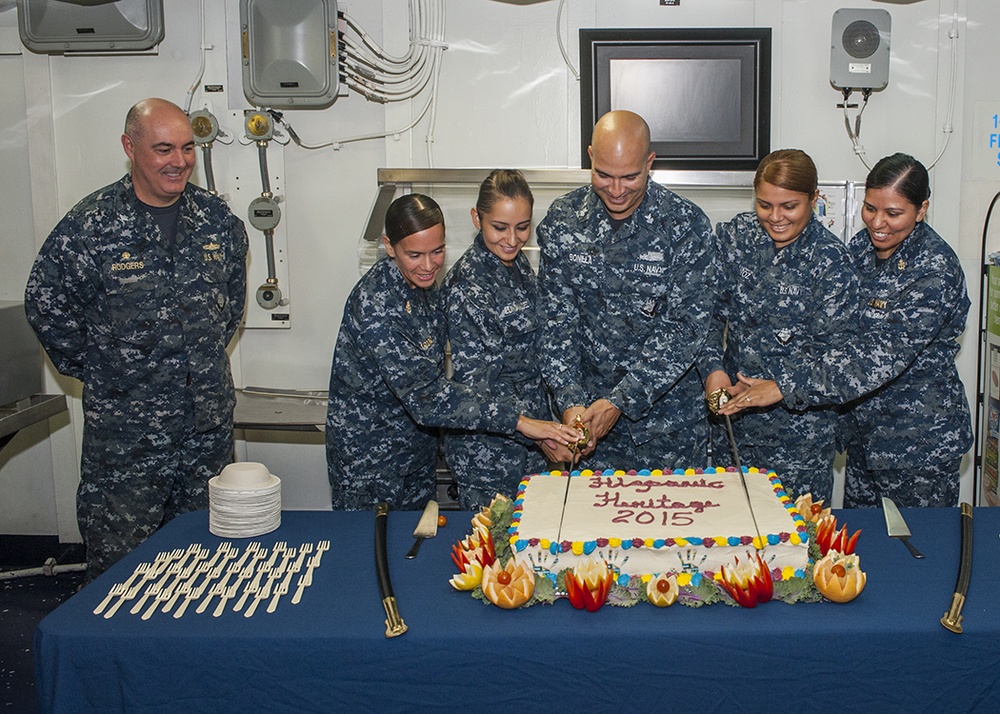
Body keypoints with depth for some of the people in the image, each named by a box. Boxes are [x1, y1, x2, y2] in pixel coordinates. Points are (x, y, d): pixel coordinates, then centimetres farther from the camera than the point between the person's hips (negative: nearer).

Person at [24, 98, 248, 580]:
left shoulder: (217, 219, 3)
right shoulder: (90, 225, -11)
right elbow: (45, 304, -3)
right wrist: (93, 370, 0)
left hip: (210, 422, 4)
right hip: (124, 429, -4)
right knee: (119, 554, 3)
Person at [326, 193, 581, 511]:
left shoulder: (423, 284, -2)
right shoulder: (374, 303, -28)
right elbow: (424, 393, -33)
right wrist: (518, 421, -35)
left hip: (418, 451, 8)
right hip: (369, 463, -8)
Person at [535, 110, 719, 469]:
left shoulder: (688, 225, -12)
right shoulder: (562, 220, -4)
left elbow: (685, 328, -15)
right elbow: (557, 320, -4)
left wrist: (620, 401, -21)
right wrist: (571, 401, -16)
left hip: (668, 415, -2)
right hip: (587, 412, 2)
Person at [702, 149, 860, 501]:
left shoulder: (831, 260, -13)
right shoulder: (735, 235, -2)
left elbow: (830, 355, -12)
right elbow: (712, 312, 3)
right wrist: (713, 368, -12)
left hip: (799, 423, -3)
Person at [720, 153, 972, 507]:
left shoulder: (935, 271, -23)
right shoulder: (862, 245, -1)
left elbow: (881, 355, -31)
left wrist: (786, 385, -34)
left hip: (920, 437, -6)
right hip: (864, 424, 7)